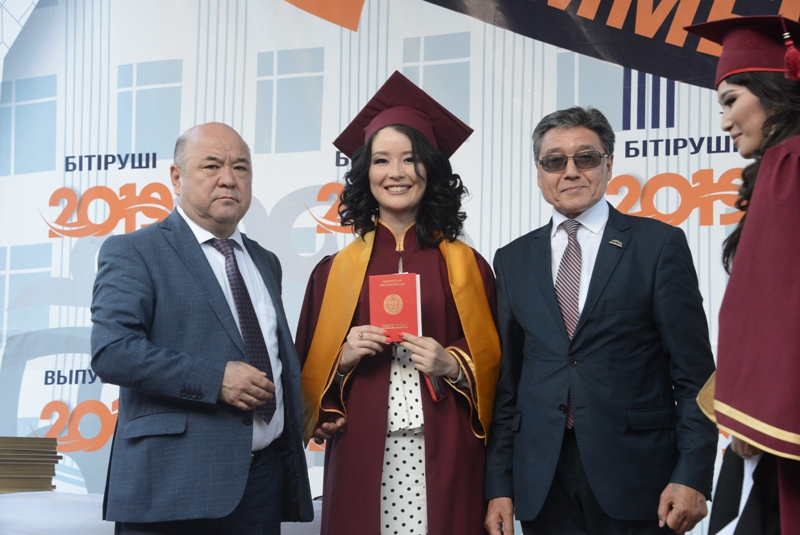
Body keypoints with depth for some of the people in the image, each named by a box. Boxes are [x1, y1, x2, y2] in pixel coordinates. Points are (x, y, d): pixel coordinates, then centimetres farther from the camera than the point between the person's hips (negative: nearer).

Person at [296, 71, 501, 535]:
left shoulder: (466, 266, 7)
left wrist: (453, 366, -10)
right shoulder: (335, 271, 9)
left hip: (445, 456, 0)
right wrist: (343, 357, -8)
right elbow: (311, 375, 11)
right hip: (363, 457, 1)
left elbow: (493, 367, 8)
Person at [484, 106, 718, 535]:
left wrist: (693, 476, -10)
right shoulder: (513, 260, 11)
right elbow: (505, 381, 10)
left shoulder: (659, 244, 1)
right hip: (542, 480, 3)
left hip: (636, 478, -3)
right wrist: (499, 486, 3)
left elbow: (694, 374, -2)